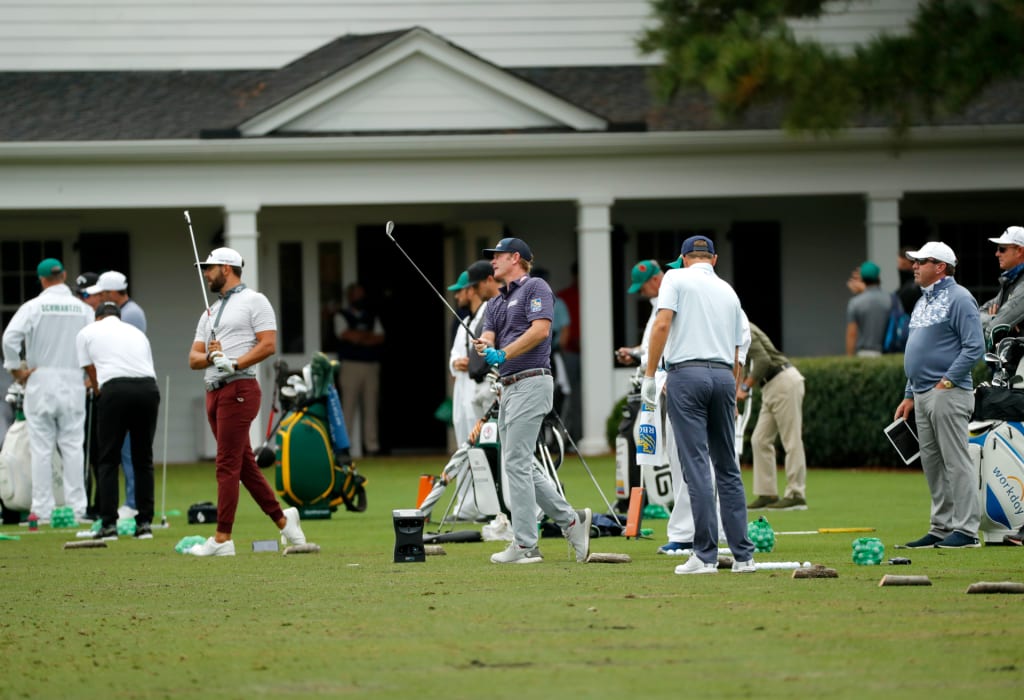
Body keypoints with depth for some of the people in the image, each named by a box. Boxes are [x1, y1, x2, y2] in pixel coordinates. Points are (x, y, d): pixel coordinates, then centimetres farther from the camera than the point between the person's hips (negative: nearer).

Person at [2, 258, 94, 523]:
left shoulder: (34, 307, -5)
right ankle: (77, 508, 3)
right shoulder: (83, 309, 1)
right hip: (74, 383, 2)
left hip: (40, 382, -2)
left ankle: (42, 509, 1)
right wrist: (90, 377, 7)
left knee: (41, 448, 1)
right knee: (73, 447, 5)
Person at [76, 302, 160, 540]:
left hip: (115, 388, -3)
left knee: (108, 460, 5)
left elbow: (91, 372, 18)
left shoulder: (87, 333, 19)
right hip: (148, 388, 3)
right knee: (143, 459, 13)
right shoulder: (137, 333, 28)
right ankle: (145, 523, 11)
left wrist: (99, 394, 29)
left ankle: (109, 524, 1)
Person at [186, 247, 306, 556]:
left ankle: (222, 539, -13)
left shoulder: (253, 301, -1)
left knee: (227, 465, -12)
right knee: (244, 464, 10)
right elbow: (193, 358, 16)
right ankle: (281, 519, 20)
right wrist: (210, 357, -7)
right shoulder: (210, 312, 23)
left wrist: (234, 364, -21)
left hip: (239, 388, -9)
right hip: (214, 392, 9)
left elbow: (268, 344, -12)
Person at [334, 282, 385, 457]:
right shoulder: (342, 316, 8)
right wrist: (369, 336, 0)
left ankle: (372, 446, 1)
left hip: (372, 366, 4)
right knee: (348, 407, -9)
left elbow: (380, 338, 4)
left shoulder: (372, 317, 19)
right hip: (351, 365, -4)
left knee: (370, 408, 1)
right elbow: (346, 335, -10)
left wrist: (359, 337, -7)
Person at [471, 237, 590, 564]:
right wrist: (483, 344, -16)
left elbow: (540, 329, -17)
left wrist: (502, 354, -20)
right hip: (509, 387, 10)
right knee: (517, 464, 8)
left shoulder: (535, 288, -4)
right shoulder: (496, 302, 22)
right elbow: (489, 335, 8)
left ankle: (525, 545, -10)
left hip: (530, 381, -10)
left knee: (516, 462, -11)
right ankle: (570, 519, 13)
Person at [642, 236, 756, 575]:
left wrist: (649, 374, -9)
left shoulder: (676, 279, 4)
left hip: (686, 373, -4)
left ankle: (706, 555, -9)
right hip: (723, 375, 4)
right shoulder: (728, 292, 19)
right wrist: (733, 401, 29)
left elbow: (663, 323, -11)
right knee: (727, 468, 9)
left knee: (697, 467, -6)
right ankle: (743, 555, 7)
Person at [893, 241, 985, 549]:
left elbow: (974, 347, -17)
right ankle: (941, 527, 14)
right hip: (923, 394, 10)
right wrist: (909, 395, 22)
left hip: (948, 394, -10)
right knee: (932, 464, 10)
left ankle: (966, 529, -9)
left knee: (955, 461, -9)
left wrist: (948, 381, -18)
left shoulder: (958, 299, -9)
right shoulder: (924, 301, 20)